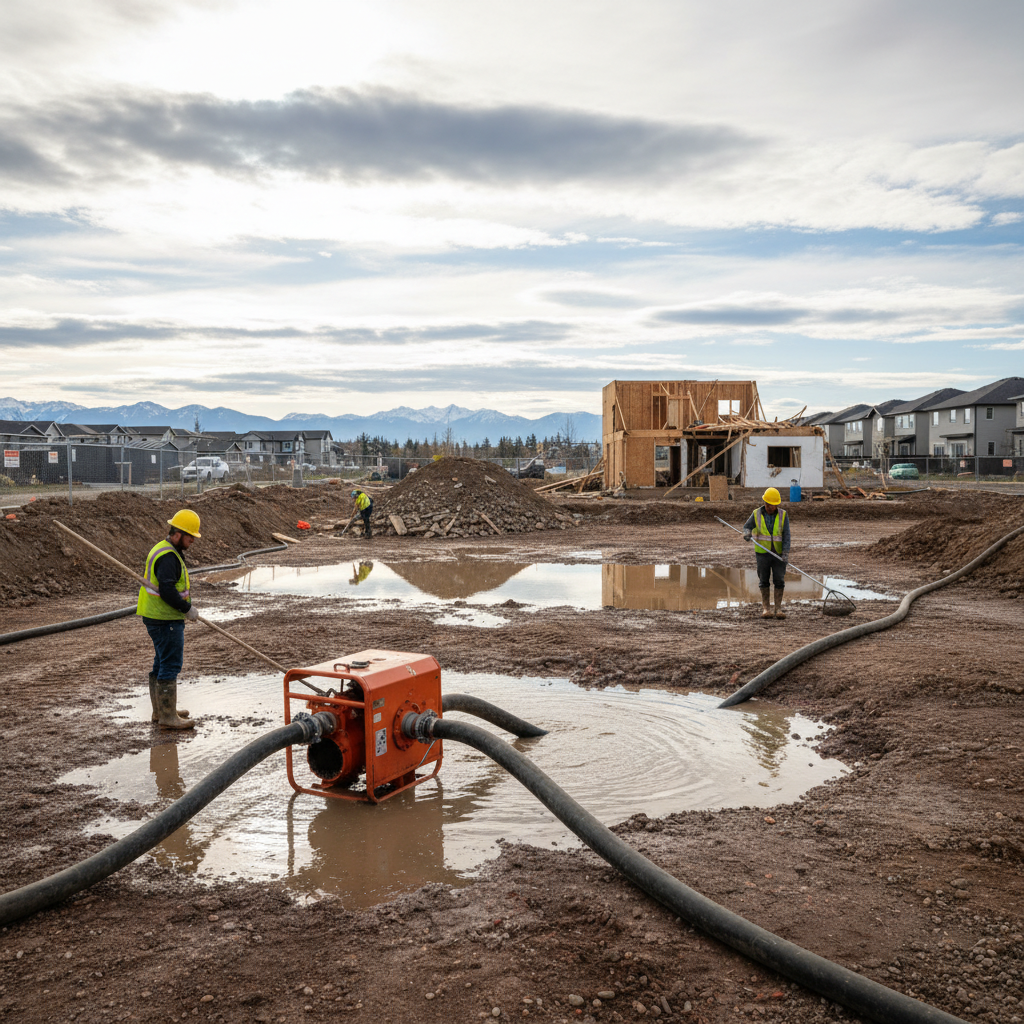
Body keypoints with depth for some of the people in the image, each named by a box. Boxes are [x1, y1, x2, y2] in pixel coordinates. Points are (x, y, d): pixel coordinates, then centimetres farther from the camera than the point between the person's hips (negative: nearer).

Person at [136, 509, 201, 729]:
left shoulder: (164, 551, 16)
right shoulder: (168, 557, -19)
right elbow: (167, 590, -27)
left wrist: (186, 606, 12)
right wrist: (187, 608, -17)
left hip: (158, 617, 11)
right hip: (165, 620, -11)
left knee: (163, 662, 19)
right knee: (171, 664, -8)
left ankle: (160, 710, 30)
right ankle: (167, 717, -4)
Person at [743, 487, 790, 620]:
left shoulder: (783, 515, 0)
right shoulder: (756, 514, -1)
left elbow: (786, 535, -5)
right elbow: (747, 526, 9)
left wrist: (786, 552, -15)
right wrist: (747, 533, -16)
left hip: (779, 553, 0)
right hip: (762, 553, 0)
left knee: (779, 580, -2)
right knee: (764, 581, 4)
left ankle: (778, 608, 5)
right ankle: (766, 608, 11)